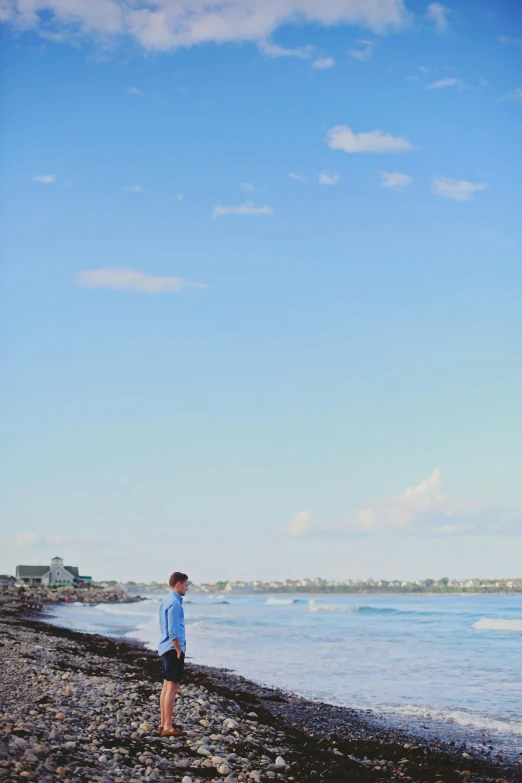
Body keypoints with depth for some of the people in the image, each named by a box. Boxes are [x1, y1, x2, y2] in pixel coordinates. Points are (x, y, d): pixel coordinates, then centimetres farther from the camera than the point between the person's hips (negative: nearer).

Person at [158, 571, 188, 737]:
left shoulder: (166, 601, 13)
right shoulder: (175, 603, -17)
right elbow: (173, 632, -20)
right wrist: (179, 651, -14)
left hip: (166, 649, 10)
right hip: (173, 649, -10)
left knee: (167, 686, 14)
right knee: (172, 687, -7)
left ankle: (164, 723, 19)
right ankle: (168, 728, -6)